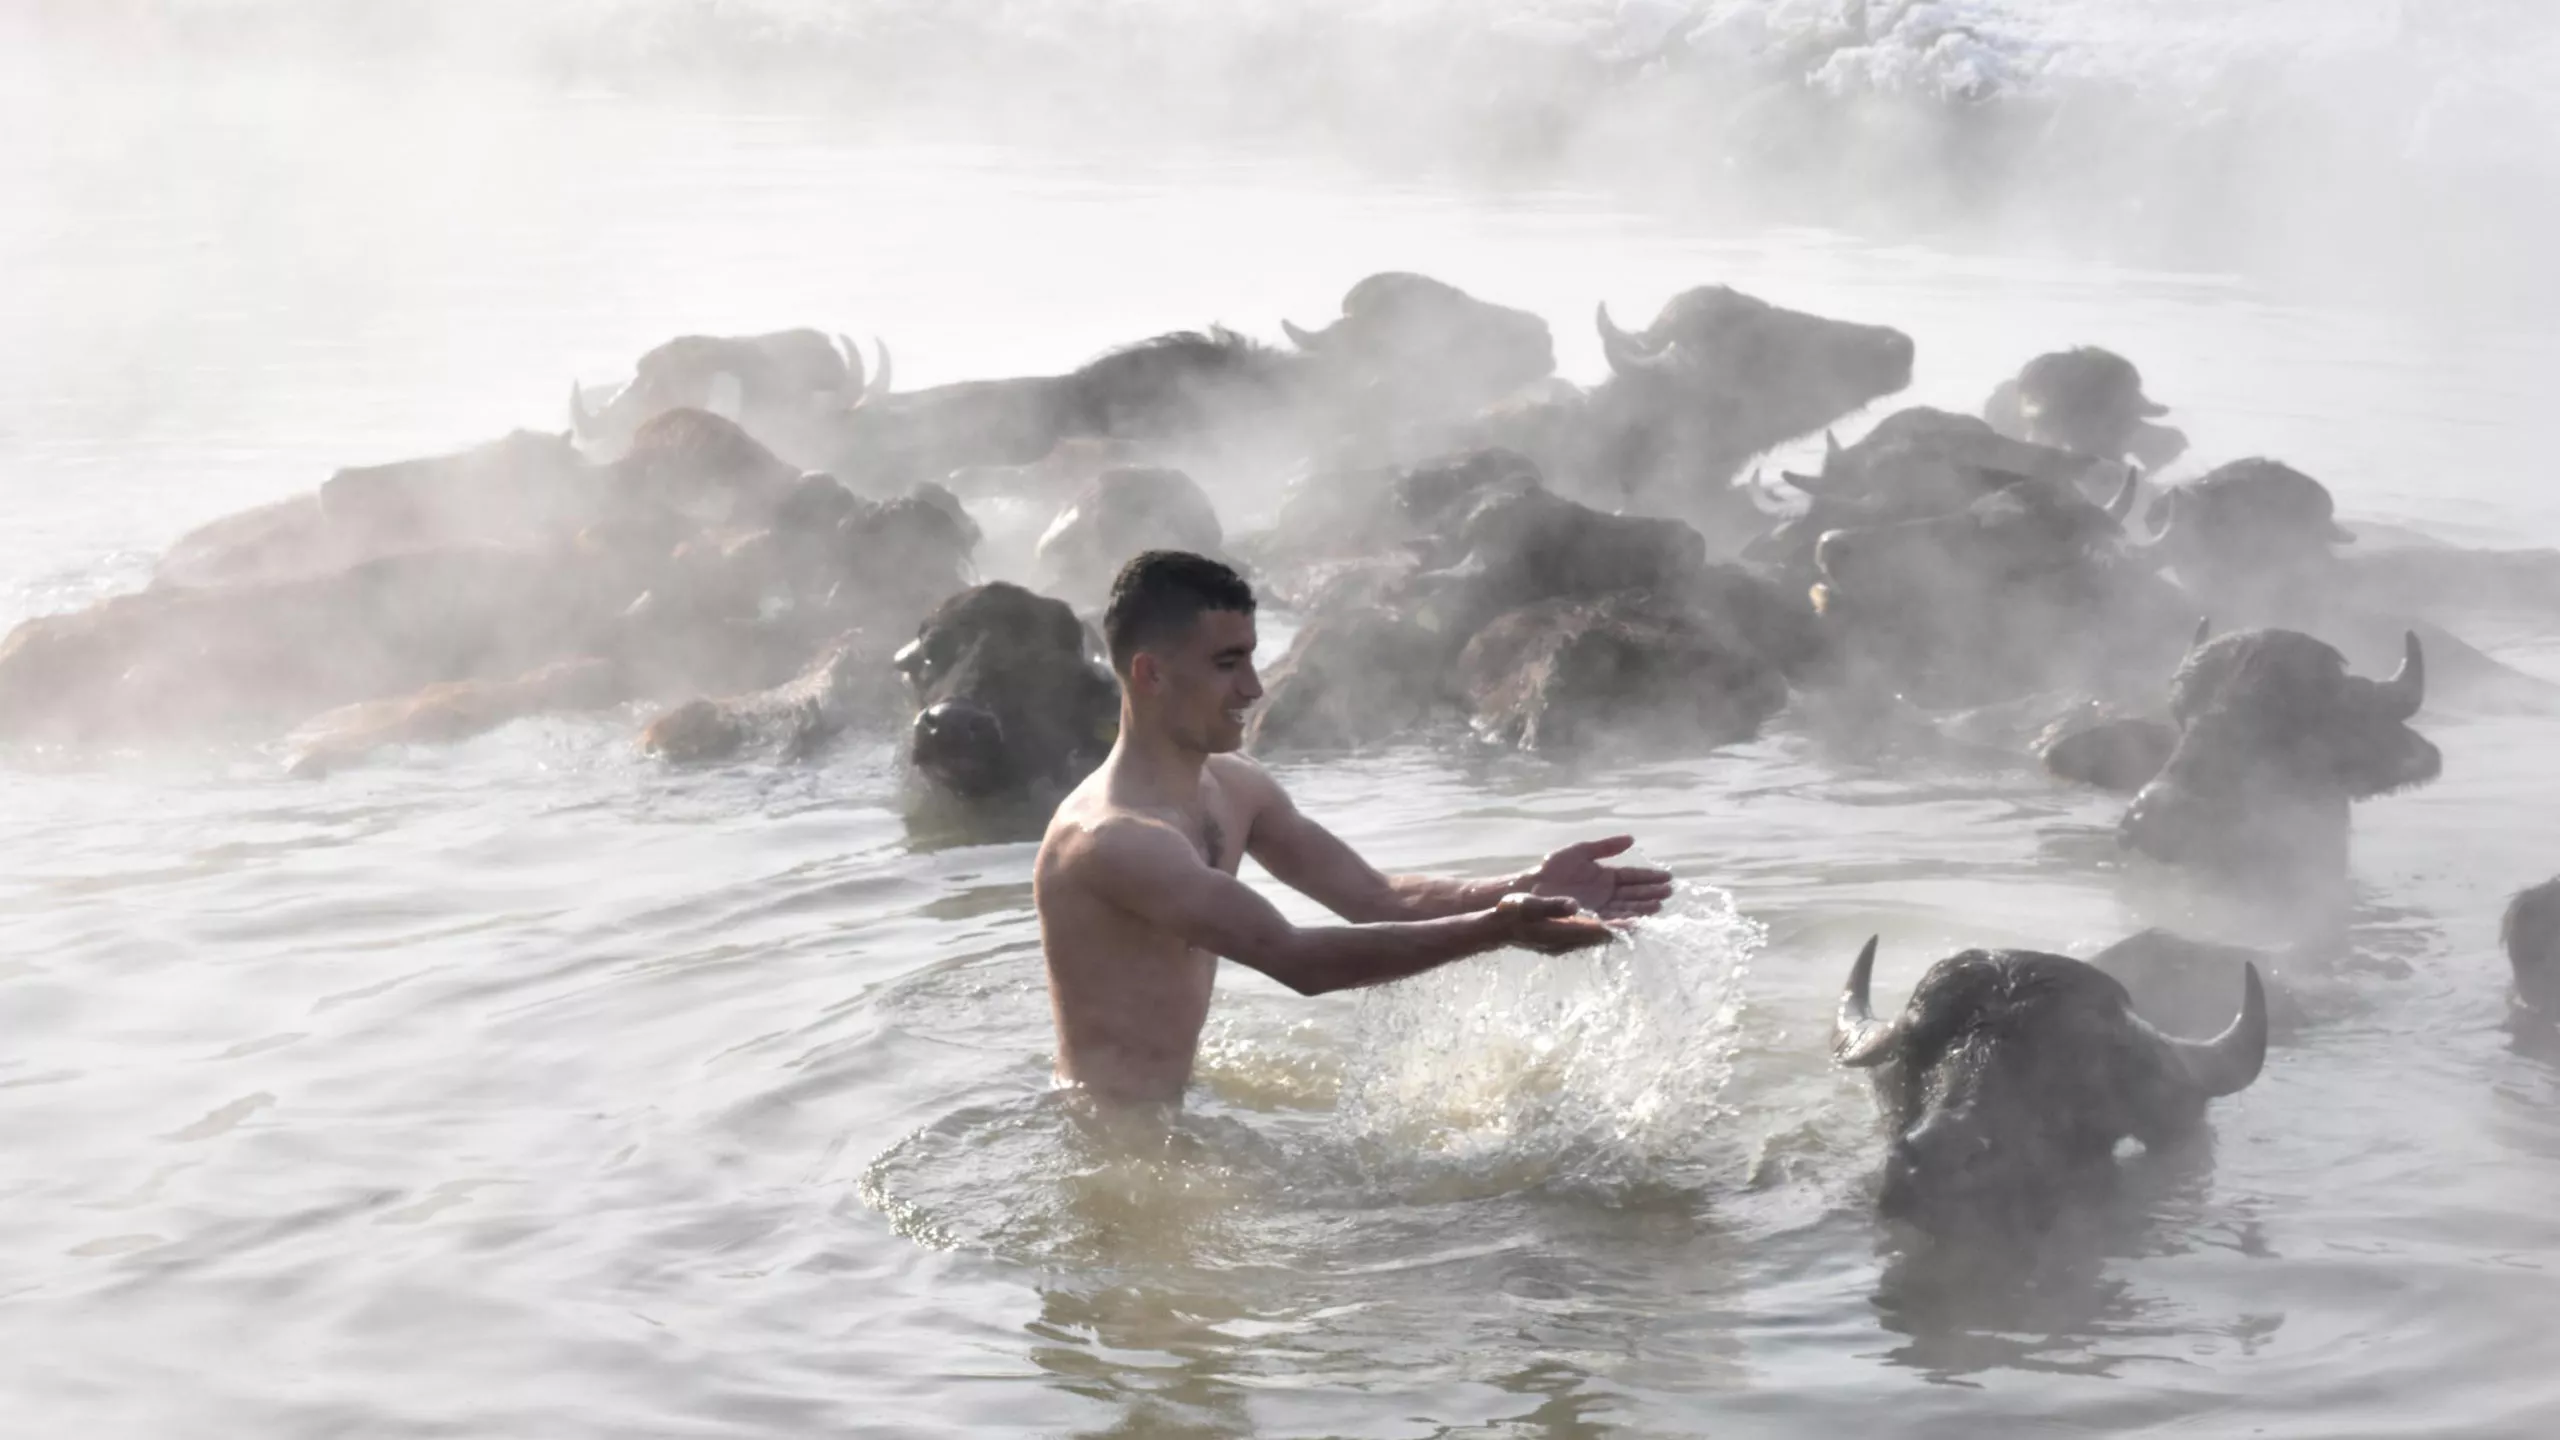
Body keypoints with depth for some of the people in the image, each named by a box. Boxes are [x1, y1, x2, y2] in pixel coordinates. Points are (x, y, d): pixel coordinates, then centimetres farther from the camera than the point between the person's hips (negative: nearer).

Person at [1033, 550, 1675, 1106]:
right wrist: (1493, 929, -37)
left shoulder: (1232, 789, 5)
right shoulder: (1111, 836, -26)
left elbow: (1375, 896, 4)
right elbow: (1297, 960, -34)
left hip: (1173, 1113, 9)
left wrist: (1525, 890, -12)